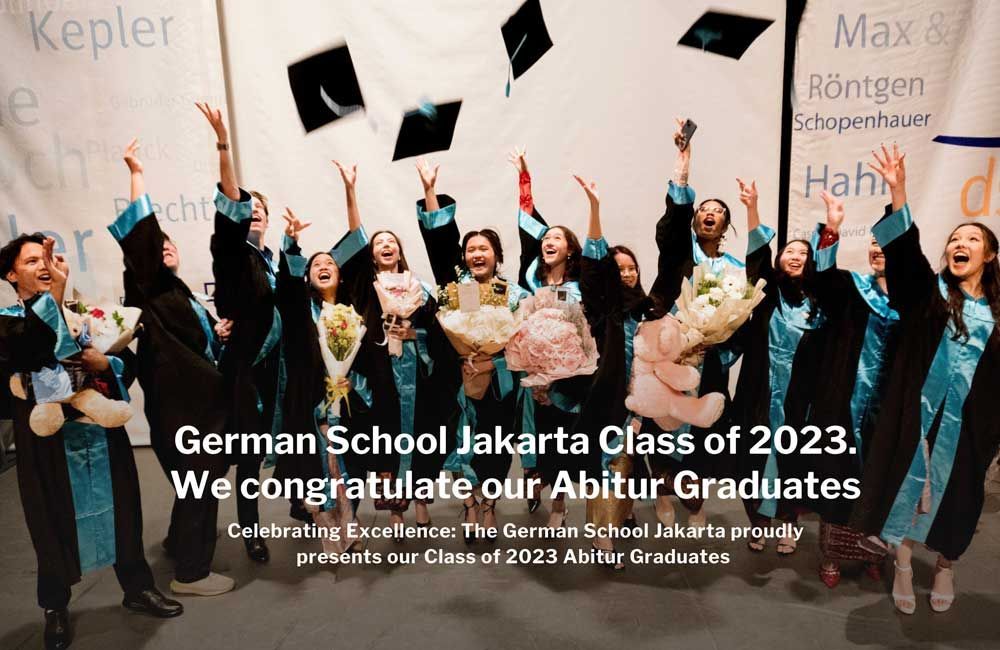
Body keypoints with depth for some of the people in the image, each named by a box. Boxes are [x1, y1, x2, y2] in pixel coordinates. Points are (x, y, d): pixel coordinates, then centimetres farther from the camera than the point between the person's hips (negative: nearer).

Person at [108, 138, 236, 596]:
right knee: (198, 484, -3)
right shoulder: (145, 291, -8)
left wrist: (217, 333, 4)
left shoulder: (183, 294, 16)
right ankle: (190, 573, 10)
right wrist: (137, 174, -19)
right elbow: (140, 234, -21)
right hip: (176, 404, -9)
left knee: (202, 482, 19)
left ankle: (181, 542, 39)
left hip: (203, 400, 9)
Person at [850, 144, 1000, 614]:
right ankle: (902, 567, 19)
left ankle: (945, 568, 33)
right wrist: (898, 192, -27)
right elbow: (905, 251, -15)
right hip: (917, 411, -1)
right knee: (908, 485, 3)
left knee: (954, 494, 11)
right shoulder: (929, 289, 1)